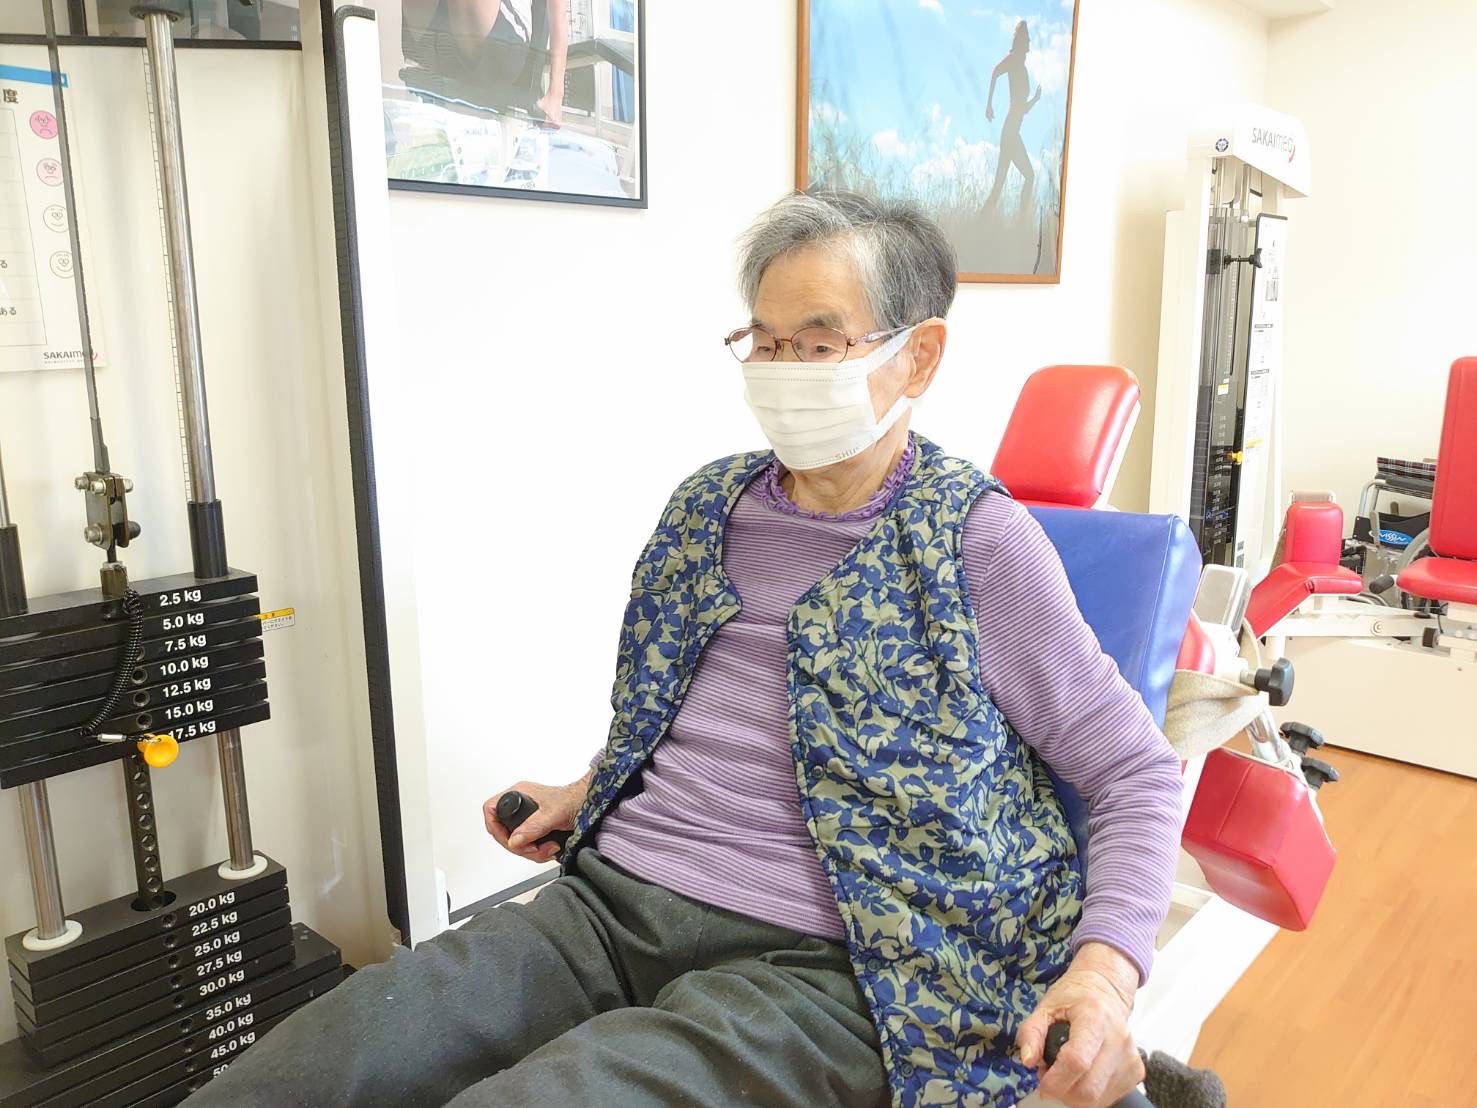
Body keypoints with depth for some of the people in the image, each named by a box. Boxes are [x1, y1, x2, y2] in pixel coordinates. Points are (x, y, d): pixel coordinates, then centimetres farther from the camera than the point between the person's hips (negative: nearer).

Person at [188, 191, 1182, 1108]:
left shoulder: (974, 541, -5)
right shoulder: (709, 505, 11)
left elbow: (1139, 773, -1)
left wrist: (1106, 969, -16)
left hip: (812, 965, -4)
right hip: (606, 901, 5)